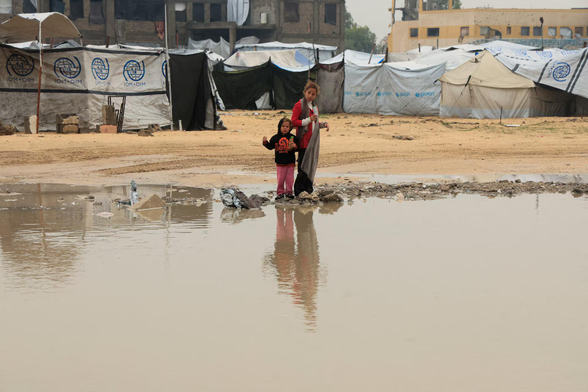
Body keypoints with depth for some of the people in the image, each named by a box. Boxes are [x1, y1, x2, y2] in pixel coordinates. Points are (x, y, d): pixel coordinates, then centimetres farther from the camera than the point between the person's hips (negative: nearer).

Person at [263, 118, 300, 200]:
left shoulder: (293, 138, -3)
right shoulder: (275, 138, 1)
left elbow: (297, 147, -3)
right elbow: (270, 147, 7)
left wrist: (294, 146, -24)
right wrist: (266, 142, -9)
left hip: (290, 163, -1)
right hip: (280, 163, 1)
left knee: (289, 179, 5)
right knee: (280, 179, 3)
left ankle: (289, 192, 18)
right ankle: (280, 192, 13)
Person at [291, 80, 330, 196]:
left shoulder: (315, 108, 19)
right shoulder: (299, 106, -5)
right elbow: (294, 122, -11)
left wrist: (323, 124, 10)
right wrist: (309, 120, -18)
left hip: (313, 140, 7)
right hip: (304, 140, -7)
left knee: (312, 165, 8)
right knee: (304, 166, -9)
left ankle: (308, 189, 15)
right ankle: (299, 190, -5)